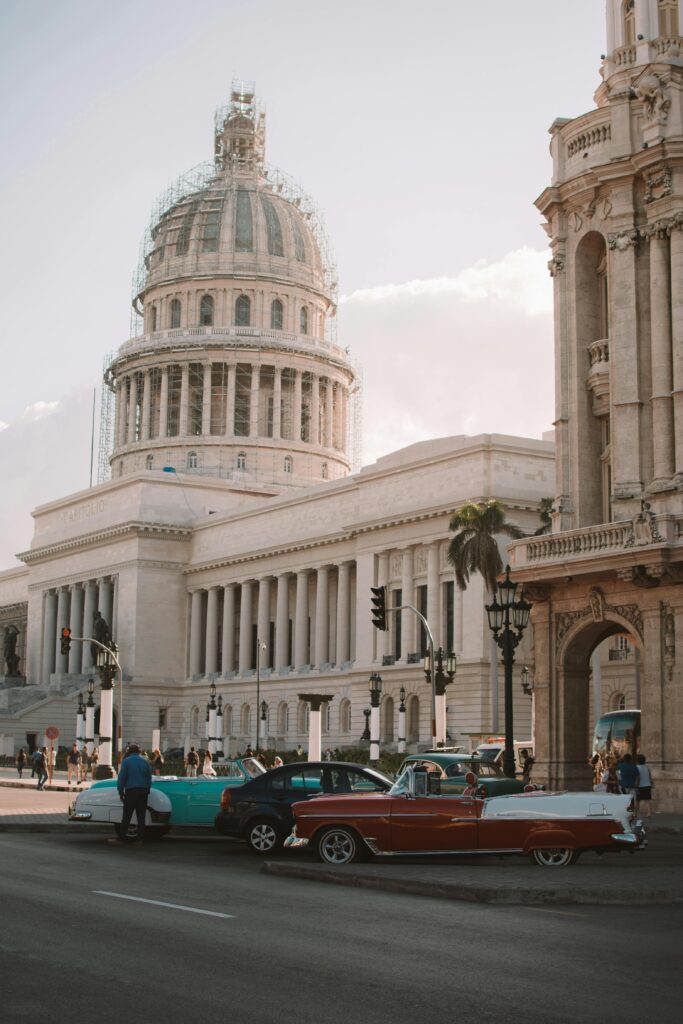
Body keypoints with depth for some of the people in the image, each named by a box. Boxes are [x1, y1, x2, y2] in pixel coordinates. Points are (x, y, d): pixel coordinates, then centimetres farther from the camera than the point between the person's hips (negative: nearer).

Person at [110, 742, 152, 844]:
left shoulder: (126, 761, -3)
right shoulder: (146, 761, 10)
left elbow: (121, 777, -5)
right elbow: (149, 778, 10)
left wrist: (121, 791, 3)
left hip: (131, 791, -4)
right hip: (143, 791, 4)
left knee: (126, 816, -1)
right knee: (141, 816, 6)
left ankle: (121, 837, 0)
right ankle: (140, 838, 6)